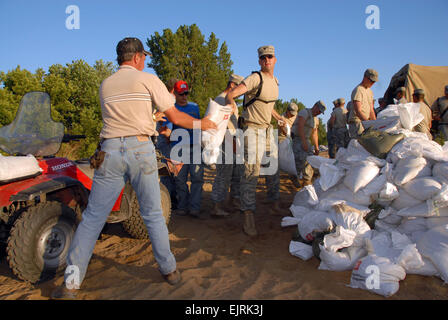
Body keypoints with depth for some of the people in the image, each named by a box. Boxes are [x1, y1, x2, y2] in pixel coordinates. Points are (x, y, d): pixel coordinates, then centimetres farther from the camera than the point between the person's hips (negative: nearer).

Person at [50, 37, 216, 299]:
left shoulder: (105, 85, 16)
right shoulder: (148, 80, 3)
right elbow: (175, 117, 3)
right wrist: (202, 124, 19)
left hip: (110, 149, 3)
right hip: (140, 149, -2)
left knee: (93, 217, 8)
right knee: (153, 215, 8)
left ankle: (71, 283, 10)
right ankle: (169, 270, 21)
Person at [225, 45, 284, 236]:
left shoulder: (275, 81, 13)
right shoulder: (256, 78, -13)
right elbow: (230, 95, -23)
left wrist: (278, 117, 33)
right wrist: (231, 105, -41)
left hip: (267, 128, 9)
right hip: (253, 128, -8)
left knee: (273, 168, 16)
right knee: (252, 171, -14)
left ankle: (275, 204, 35)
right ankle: (248, 219, -11)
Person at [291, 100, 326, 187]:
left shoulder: (316, 120, 17)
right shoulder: (305, 112, -10)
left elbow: (314, 134, 19)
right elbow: (300, 126, -22)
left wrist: (316, 148, 12)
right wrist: (304, 142, -29)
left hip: (306, 140, 9)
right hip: (296, 139, -9)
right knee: (301, 159, -22)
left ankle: (307, 182, 7)